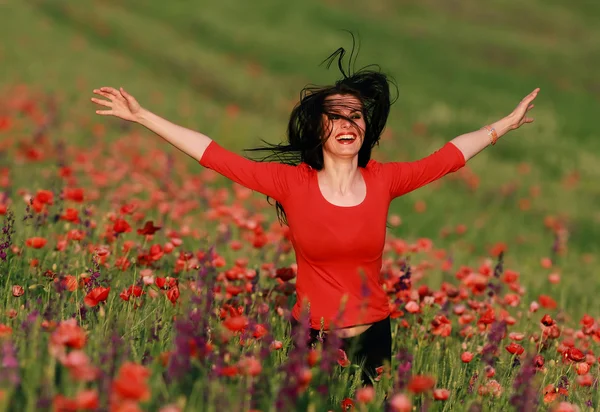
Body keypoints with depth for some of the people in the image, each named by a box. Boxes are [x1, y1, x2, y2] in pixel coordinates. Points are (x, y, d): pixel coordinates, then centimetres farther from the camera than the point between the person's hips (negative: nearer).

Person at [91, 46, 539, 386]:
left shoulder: (383, 180, -2)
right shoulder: (292, 182, -8)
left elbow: (446, 157, 9)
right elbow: (217, 156, -8)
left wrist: (506, 123, 15)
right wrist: (143, 116, -8)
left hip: (372, 337, 2)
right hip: (311, 339, -2)